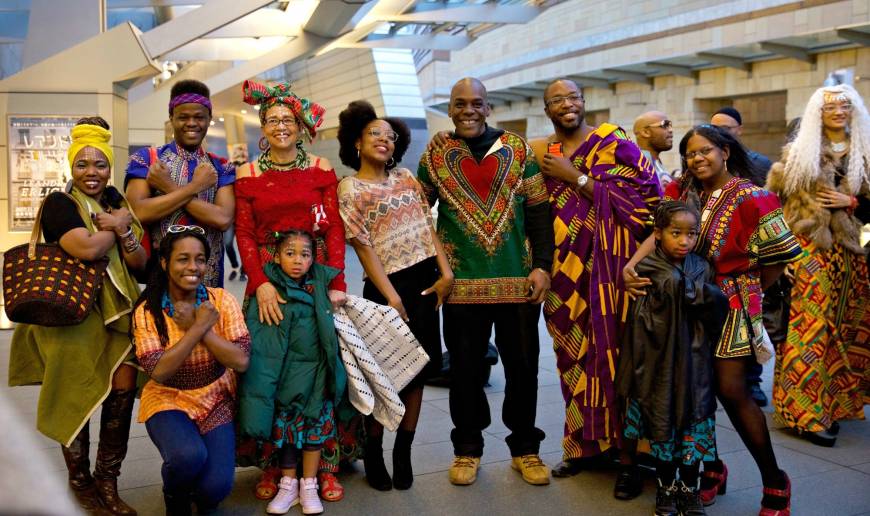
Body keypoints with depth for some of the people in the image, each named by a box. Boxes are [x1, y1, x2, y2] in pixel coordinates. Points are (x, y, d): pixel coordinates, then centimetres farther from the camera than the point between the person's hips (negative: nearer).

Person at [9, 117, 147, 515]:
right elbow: (87, 248, -25)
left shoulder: (117, 202, 12)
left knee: (123, 388, -7)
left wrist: (124, 232, -11)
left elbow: (140, 265, 7)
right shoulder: (59, 204, -6)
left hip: (116, 311, 5)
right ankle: (80, 481, 23)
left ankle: (107, 482, 8)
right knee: (76, 398, 4)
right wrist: (118, 226, -7)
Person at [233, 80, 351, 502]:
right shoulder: (247, 175, 6)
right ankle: (270, 464, 14)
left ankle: (326, 464, 10)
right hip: (267, 280, 1)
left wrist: (336, 283, -10)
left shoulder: (321, 169, 4)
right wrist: (260, 284, -13)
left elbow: (335, 229, -1)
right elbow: (244, 234, 1)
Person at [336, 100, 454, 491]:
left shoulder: (406, 178, 11)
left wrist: (445, 271, -4)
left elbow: (428, 226, 8)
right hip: (388, 285, -5)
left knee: (417, 369, 7)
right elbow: (363, 246, -9)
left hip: (425, 281, 5)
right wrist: (390, 296, -13)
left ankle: (403, 453, 19)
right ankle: (374, 454, 19)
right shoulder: (349, 188, -4)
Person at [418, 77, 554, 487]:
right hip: (461, 283, 0)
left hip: (518, 280, 1)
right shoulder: (434, 157, 4)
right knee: (465, 369, 9)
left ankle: (525, 448, 26)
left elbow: (538, 211, 4)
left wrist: (542, 264, -4)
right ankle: (467, 449, 25)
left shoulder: (517, 149, 4)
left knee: (522, 367, 9)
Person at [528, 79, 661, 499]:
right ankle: (582, 444, 20)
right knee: (575, 353, 6)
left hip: (608, 268, -4)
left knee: (613, 351, -5)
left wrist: (576, 178, -13)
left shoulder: (616, 145, -2)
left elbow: (642, 197, -14)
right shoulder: (543, 154, 13)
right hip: (566, 273, 4)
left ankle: (628, 456, 5)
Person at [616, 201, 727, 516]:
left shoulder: (702, 269, 5)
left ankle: (689, 489, 23)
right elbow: (676, 285, -19)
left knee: (694, 421, 7)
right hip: (660, 362, -3)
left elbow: (717, 312, 0)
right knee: (663, 422, 8)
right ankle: (666, 488, 25)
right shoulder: (648, 269, -6)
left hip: (694, 362, 3)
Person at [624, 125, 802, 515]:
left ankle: (774, 482, 10)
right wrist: (630, 266, -22)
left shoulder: (750, 199, -10)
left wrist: (747, 292, 3)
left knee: (731, 390, -7)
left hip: (731, 304, -5)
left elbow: (778, 256, -5)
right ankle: (712, 468, 27)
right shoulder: (682, 192, 6)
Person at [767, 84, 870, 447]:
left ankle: (834, 402, 20)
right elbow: (775, 198, 2)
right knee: (810, 330, -8)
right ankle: (807, 412, -5)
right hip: (808, 250, -3)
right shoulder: (798, 154, 4)